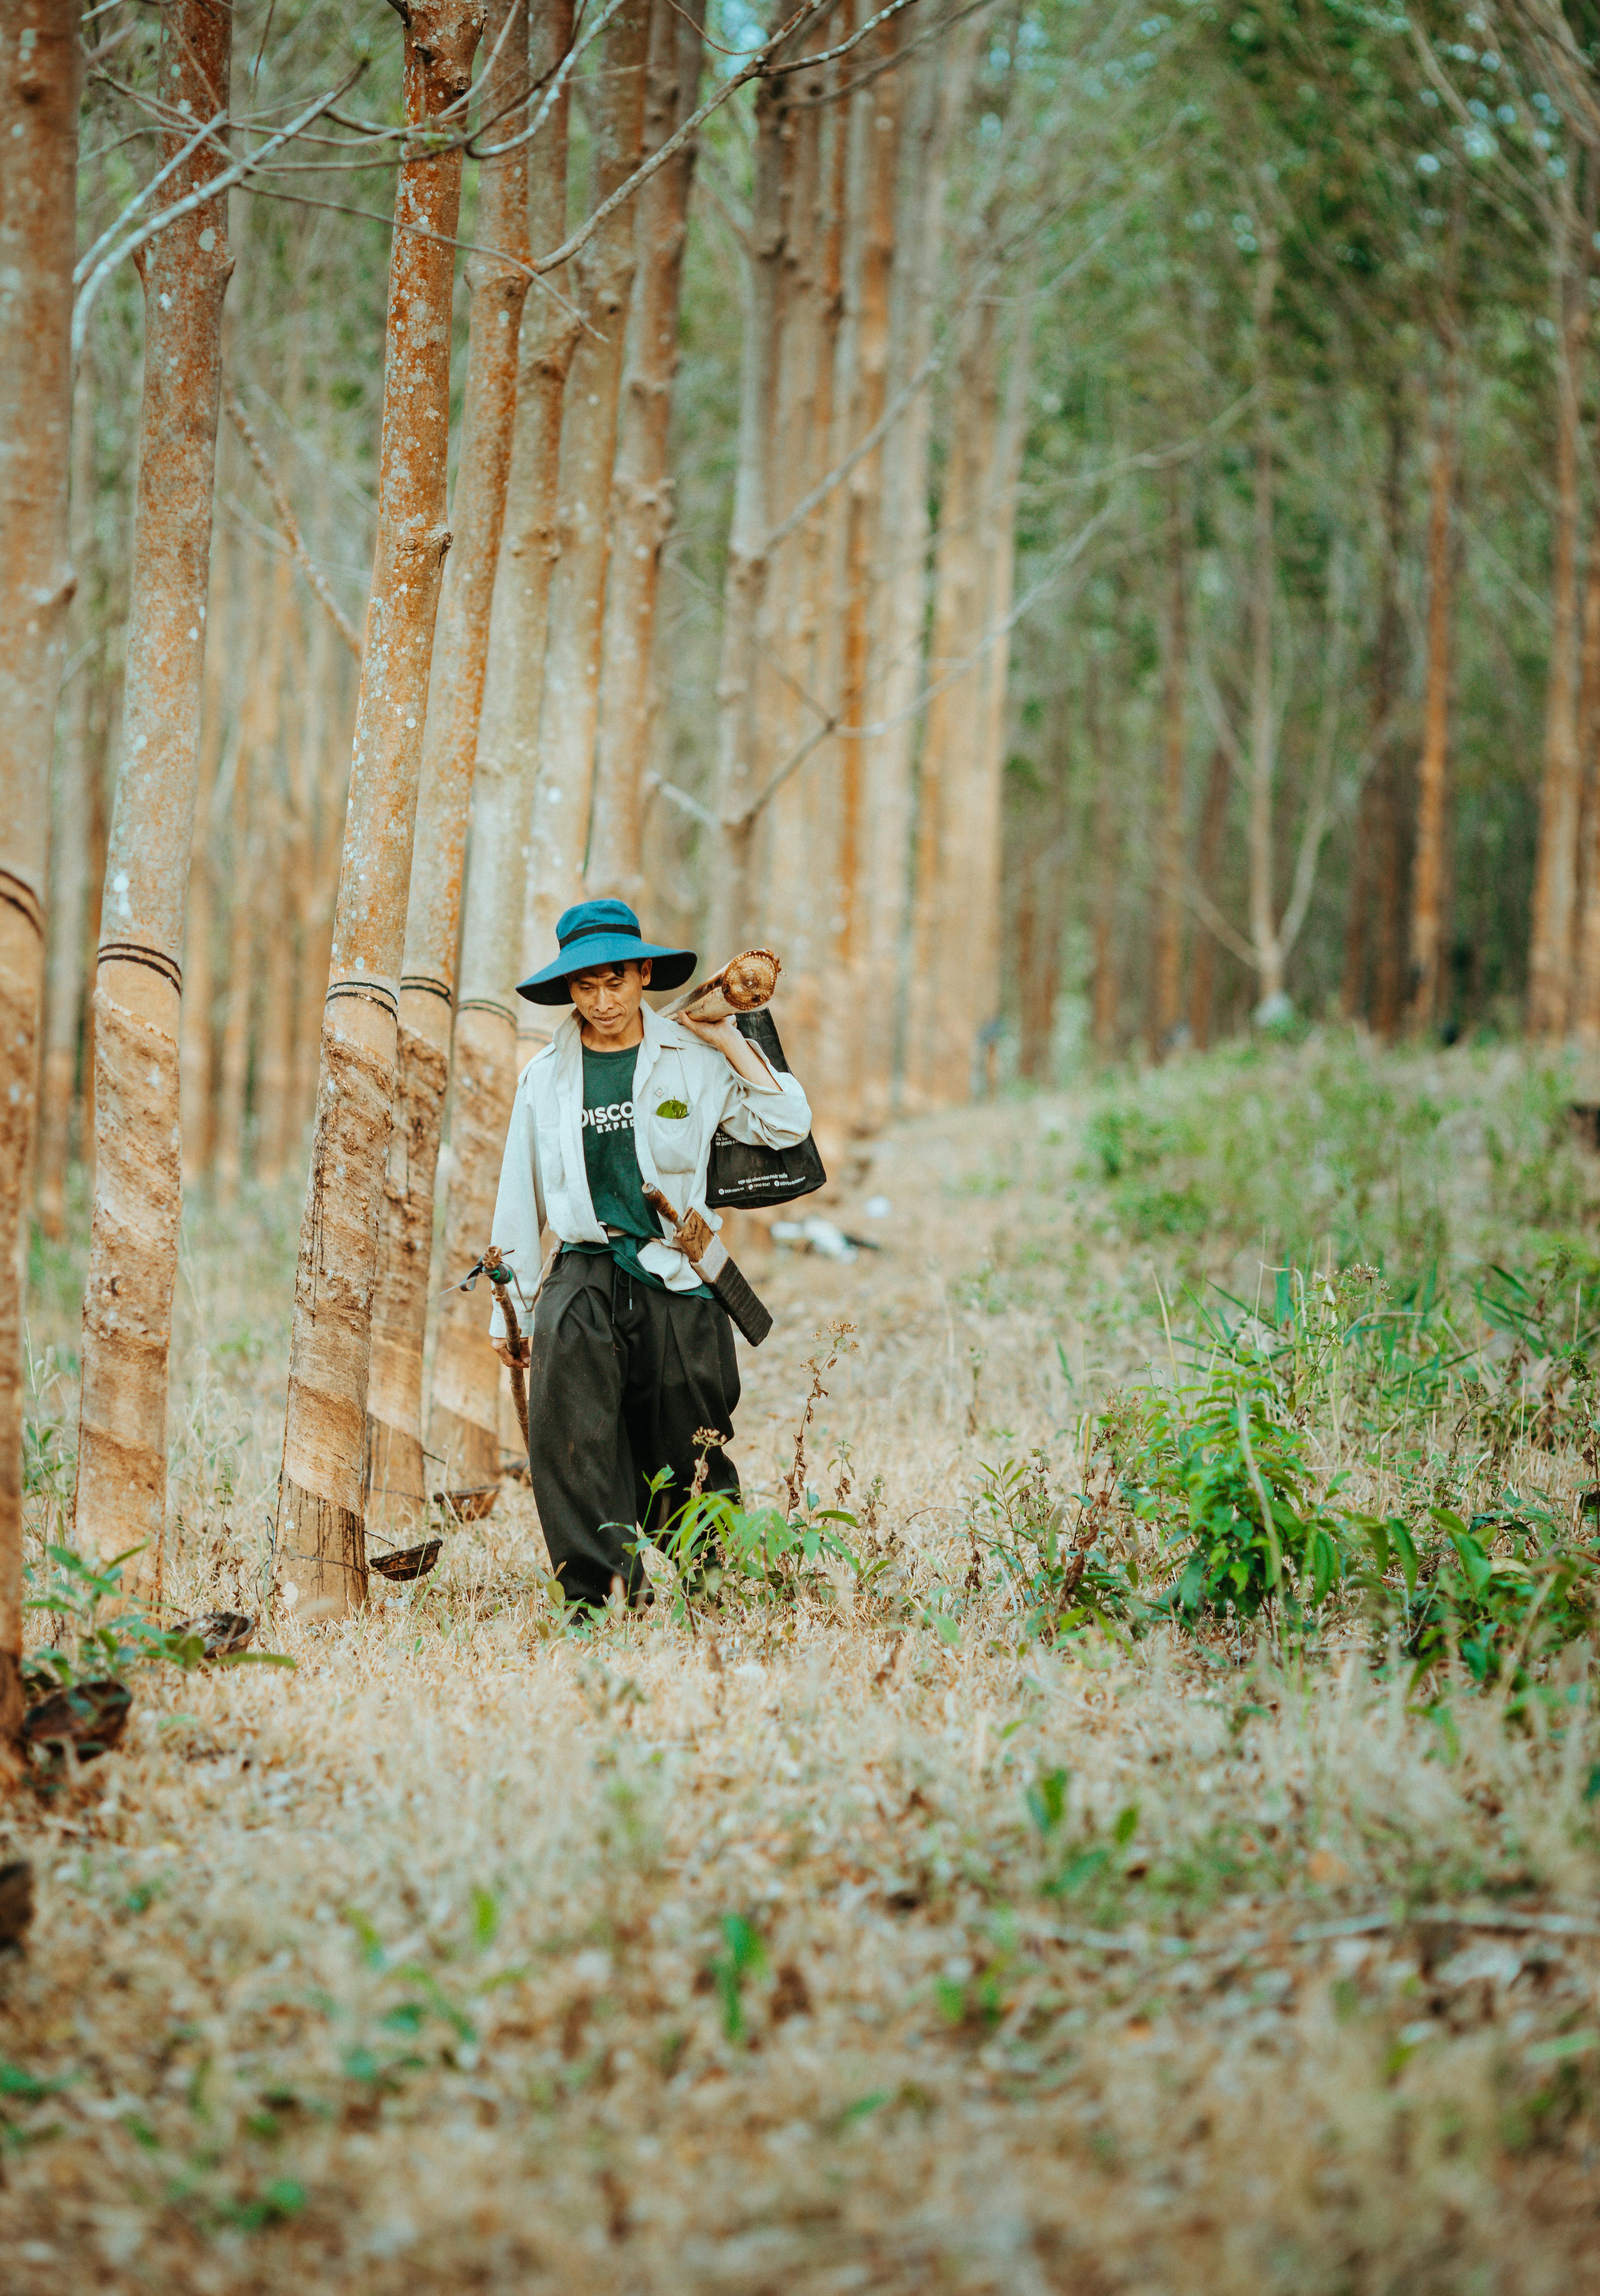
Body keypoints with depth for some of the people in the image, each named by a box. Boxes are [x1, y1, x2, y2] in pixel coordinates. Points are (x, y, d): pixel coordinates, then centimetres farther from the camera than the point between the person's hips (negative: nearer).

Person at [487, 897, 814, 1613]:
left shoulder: (693, 1062, 5)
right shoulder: (545, 1076, 9)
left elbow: (788, 1127, -5)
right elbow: (520, 1198, 15)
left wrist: (729, 1042, -6)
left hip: (676, 1280, 0)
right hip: (590, 1265, 0)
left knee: (686, 1461, 0)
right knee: (564, 1340, -31)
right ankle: (597, 1585, -32)